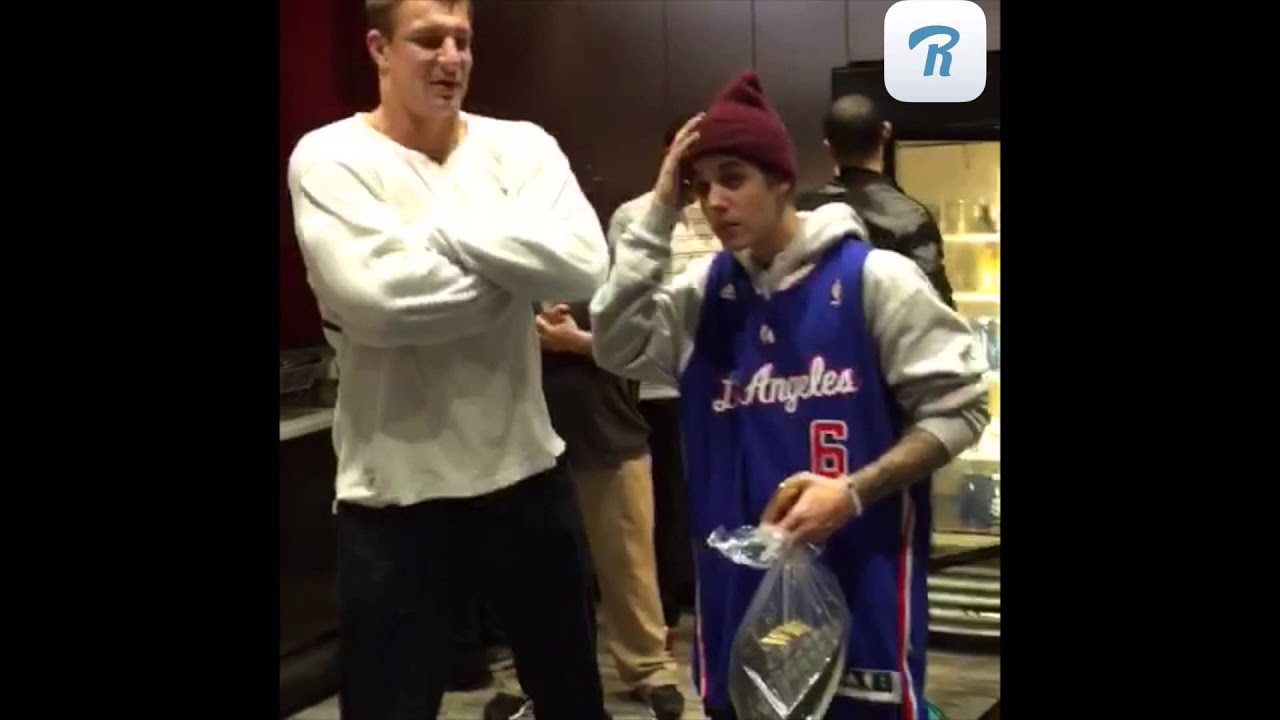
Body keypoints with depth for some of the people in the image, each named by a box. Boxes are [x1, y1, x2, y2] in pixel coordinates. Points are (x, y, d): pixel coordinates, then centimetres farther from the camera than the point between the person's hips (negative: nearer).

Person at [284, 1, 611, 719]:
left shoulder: (523, 147, 2)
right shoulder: (330, 158, -9)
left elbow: (584, 264, -15)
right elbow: (376, 297, -25)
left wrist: (446, 231, -17)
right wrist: (514, 267, -13)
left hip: (528, 471, 4)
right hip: (396, 493, -4)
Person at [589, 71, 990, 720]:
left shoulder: (874, 278, -7)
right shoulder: (704, 291, 9)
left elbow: (956, 408, -7)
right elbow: (617, 348, -6)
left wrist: (854, 492, -19)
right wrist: (657, 217, -6)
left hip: (861, 578, -4)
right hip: (742, 582, 4)